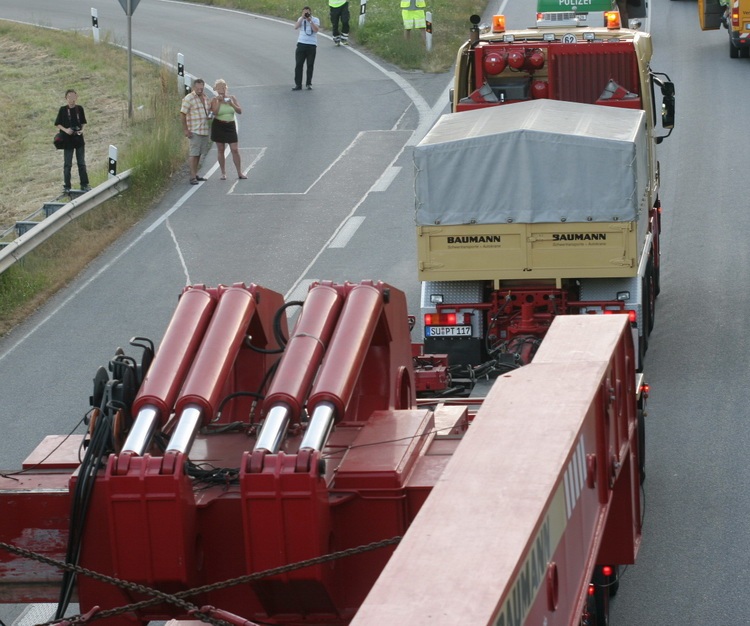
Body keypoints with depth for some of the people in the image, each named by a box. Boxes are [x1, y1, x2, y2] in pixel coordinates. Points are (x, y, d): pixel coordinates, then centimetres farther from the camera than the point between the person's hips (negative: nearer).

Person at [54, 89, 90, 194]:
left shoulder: (79, 109, 0)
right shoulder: (63, 110, -7)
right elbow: (57, 124, -2)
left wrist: (82, 130, -8)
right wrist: (65, 130, -17)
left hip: (79, 139, 3)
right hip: (68, 140, -2)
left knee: (82, 163, 8)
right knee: (67, 164, 3)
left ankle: (84, 185, 16)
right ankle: (66, 186, 10)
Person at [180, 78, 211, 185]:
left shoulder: (204, 97, 14)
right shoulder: (188, 99, -9)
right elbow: (183, 114, -12)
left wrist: (209, 116, 10)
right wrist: (185, 130, -16)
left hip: (204, 130, 7)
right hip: (194, 131, -7)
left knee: (199, 153, 12)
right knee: (194, 153, -8)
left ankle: (196, 174, 21)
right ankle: (192, 177, -8)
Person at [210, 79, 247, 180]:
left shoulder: (232, 98, 5)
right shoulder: (214, 99, -3)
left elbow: (239, 111, 1)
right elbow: (215, 112, -17)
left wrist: (232, 104, -13)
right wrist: (218, 101, -19)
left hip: (230, 126, 2)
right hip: (218, 126, -2)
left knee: (235, 150, -3)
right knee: (221, 150, 3)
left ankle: (239, 172, 2)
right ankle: (223, 173, 10)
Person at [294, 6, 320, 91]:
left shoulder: (315, 20, 2)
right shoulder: (301, 19, 8)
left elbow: (316, 30, -13)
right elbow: (296, 27, -9)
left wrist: (310, 20, -18)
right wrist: (303, 17, -15)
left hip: (312, 45, -1)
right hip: (301, 44, 1)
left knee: (310, 65, 4)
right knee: (299, 65, -2)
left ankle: (309, 84, 15)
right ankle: (298, 84, 1)